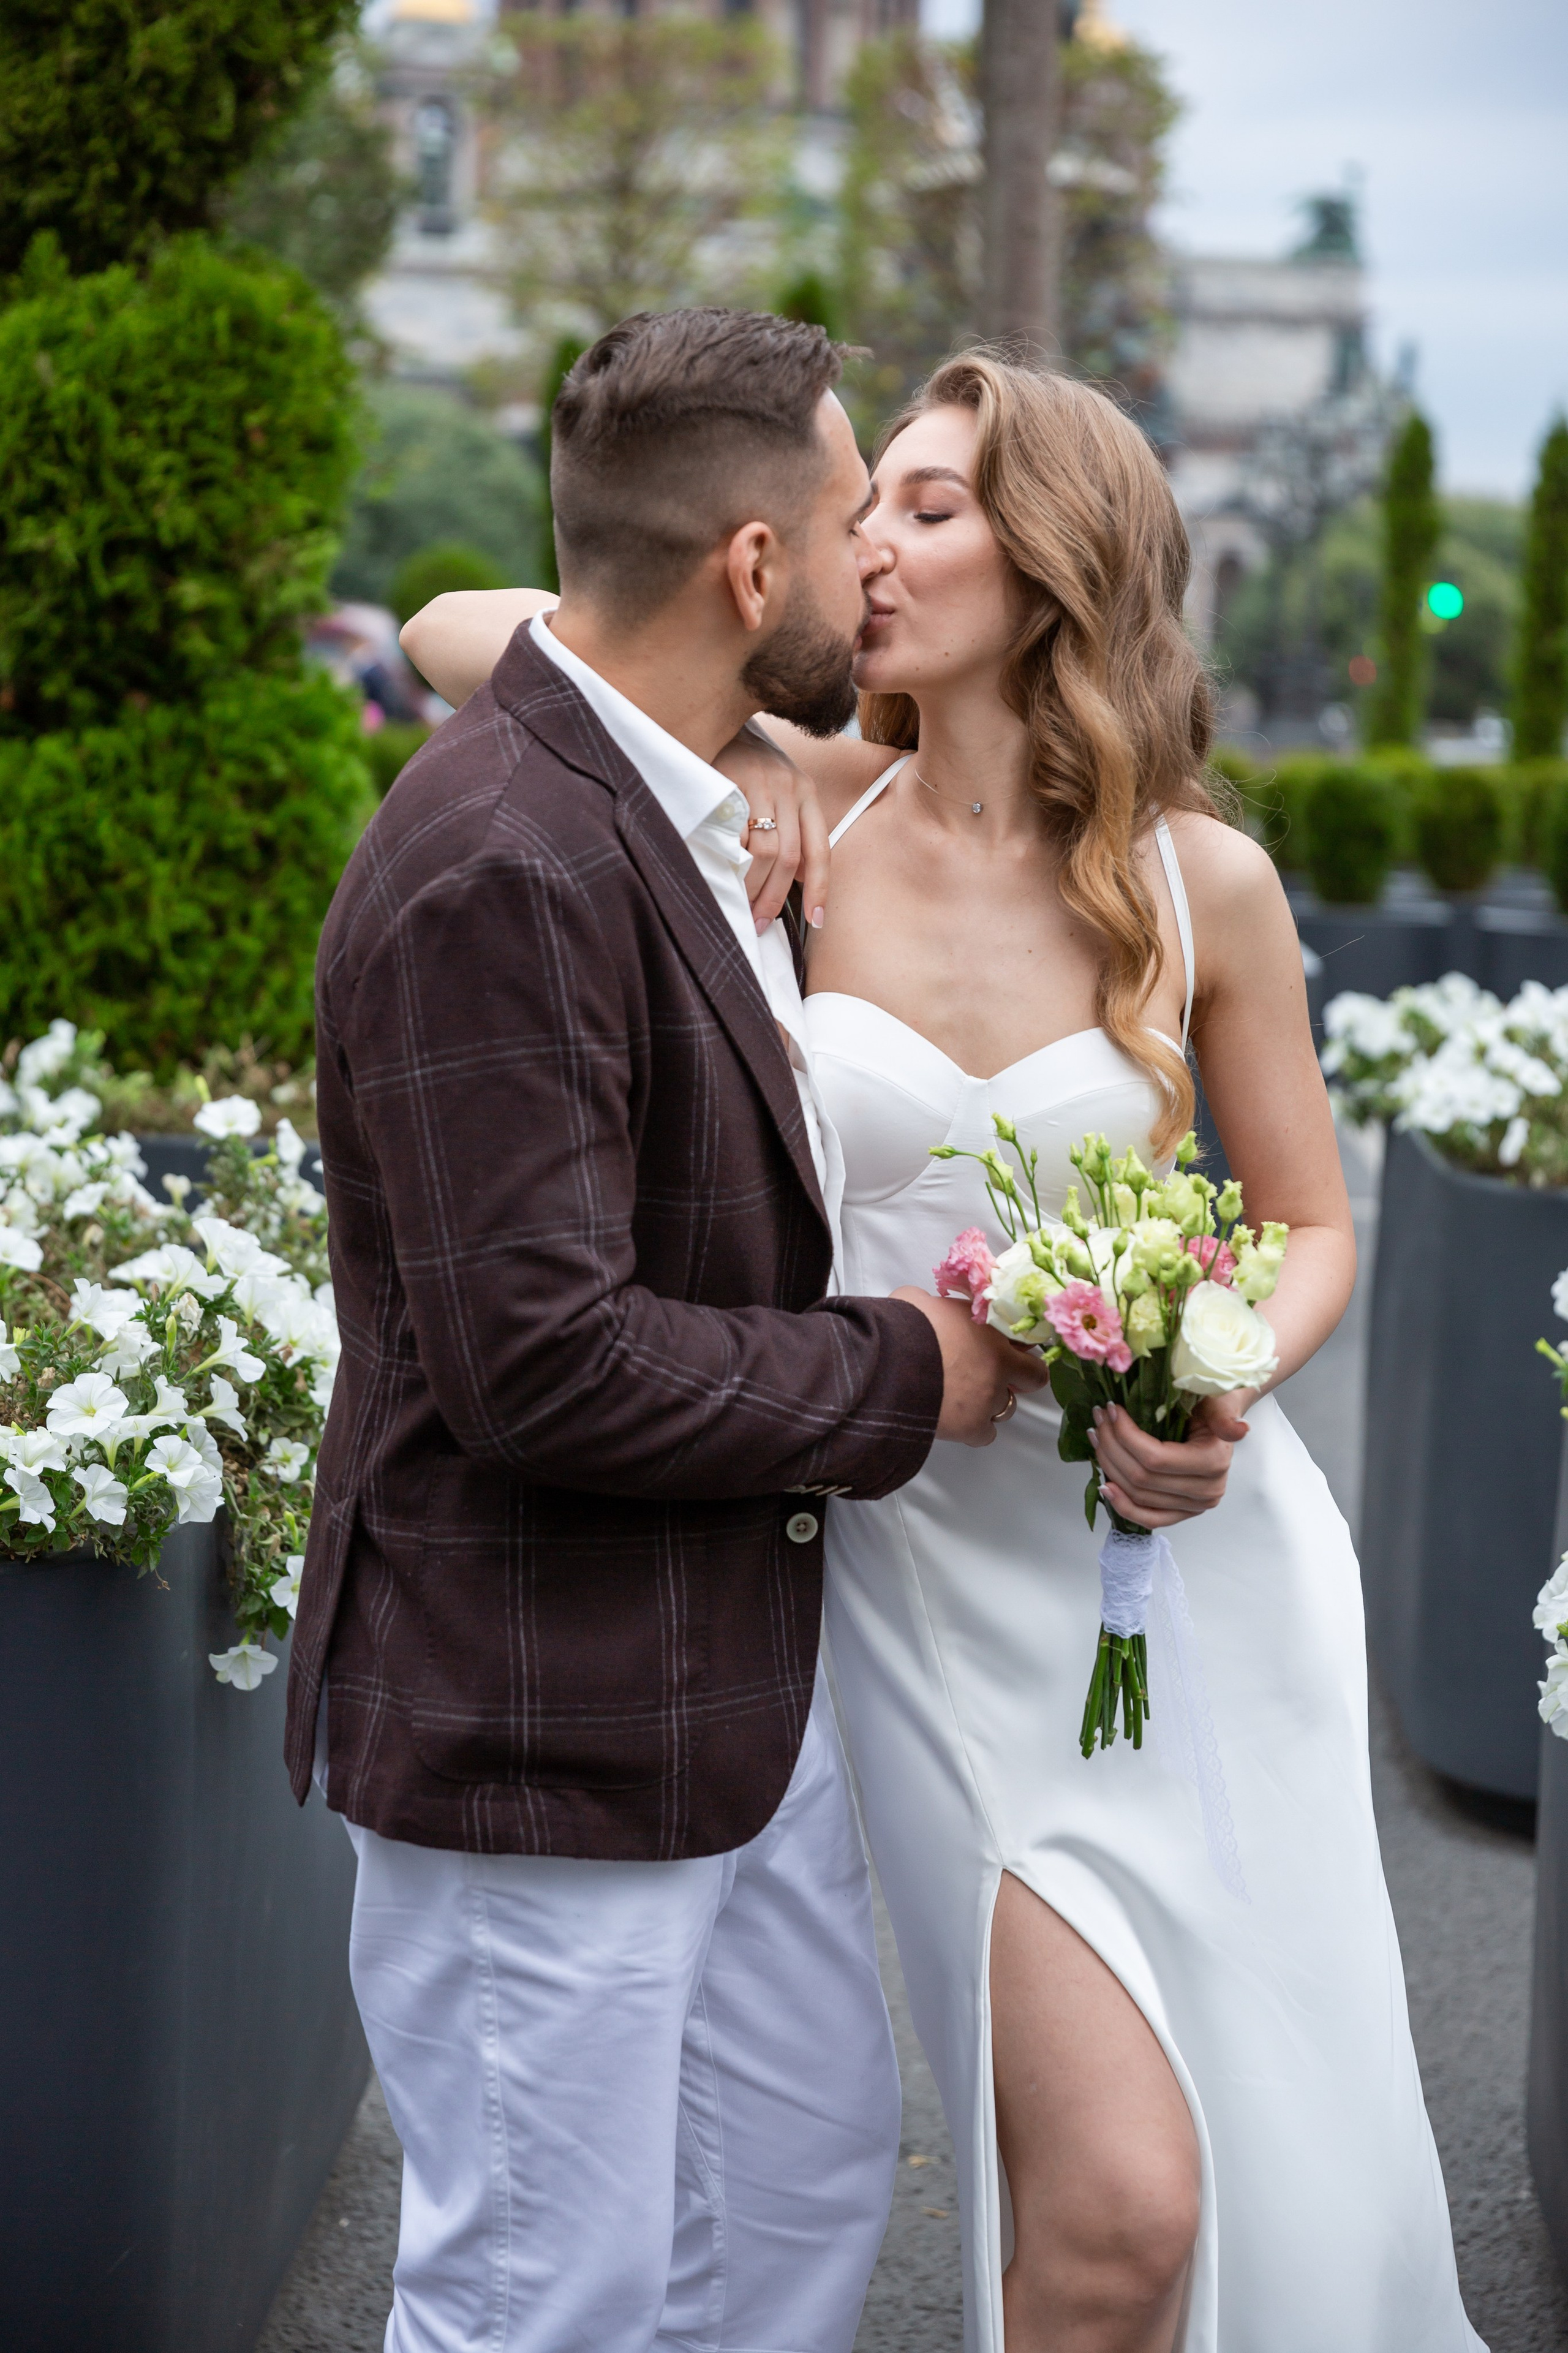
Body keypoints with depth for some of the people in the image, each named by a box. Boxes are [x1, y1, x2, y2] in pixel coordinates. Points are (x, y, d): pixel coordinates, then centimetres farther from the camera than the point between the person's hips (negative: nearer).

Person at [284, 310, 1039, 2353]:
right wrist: (900, 1378, -15)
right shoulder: (501, 872, -24)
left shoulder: (668, 817, 9)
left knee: (815, 2176, 22)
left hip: (740, 1682, 10)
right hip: (540, 1734, -10)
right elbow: (542, 1362, -27)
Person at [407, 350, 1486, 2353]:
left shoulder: (1202, 879, -2)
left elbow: (1313, 1228, 7)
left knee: (1288, 2185, 7)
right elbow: (455, 637, 3)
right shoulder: (818, 814, -1)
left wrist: (1222, 1391, -13)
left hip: (1198, 1566, 1)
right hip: (943, 1577, -1)